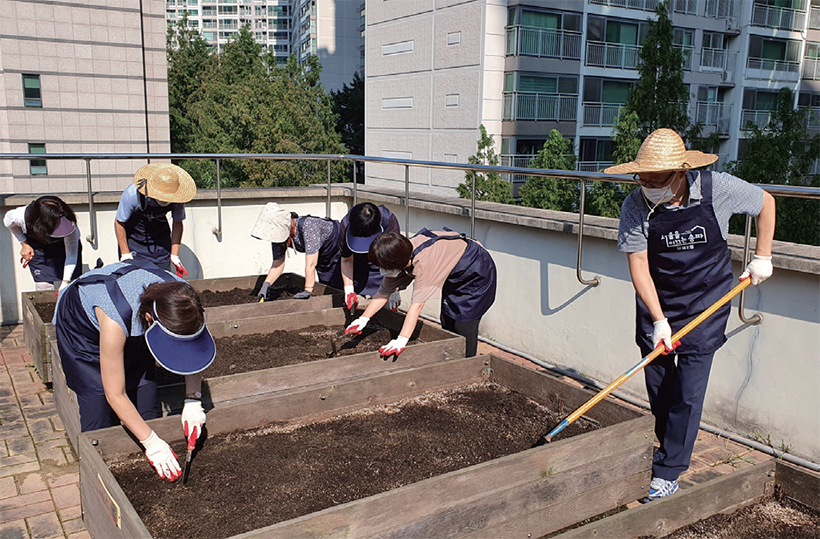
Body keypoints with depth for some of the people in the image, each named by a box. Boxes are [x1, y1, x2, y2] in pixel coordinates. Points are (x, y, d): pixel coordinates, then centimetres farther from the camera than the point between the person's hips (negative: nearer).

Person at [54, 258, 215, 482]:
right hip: (82, 326, -4)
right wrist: (152, 442, -30)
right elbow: (115, 395, -35)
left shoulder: (180, 301, -34)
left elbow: (193, 348, -11)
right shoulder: (116, 319, -46)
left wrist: (193, 400, -21)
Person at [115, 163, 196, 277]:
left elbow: (177, 224, -7)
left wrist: (174, 255, -9)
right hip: (133, 236, -2)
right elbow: (119, 223, -17)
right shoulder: (132, 194, -33)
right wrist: (125, 254, -14)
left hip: (160, 236, 2)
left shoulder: (177, 200, -26)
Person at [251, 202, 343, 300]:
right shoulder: (278, 234, -19)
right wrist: (266, 284, -27)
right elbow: (278, 264, -13)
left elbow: (311, 264, -43)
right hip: (323, 258, 7)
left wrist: (308, 290, -45)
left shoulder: (307, 226, -41)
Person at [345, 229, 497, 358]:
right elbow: (384, 292, -7)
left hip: (476, 270, -9)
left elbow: (417, 304, -45)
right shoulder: (402, 256, -14)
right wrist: (363, 319, -14)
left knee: (463, 324, -10)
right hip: (454, 277, 9)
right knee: (447, 322, 12)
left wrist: (401, 340, -49)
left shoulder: (423, 262, -40)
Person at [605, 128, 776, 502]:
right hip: (656, 303, 2)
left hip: (706, 302, -1)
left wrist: (762, 257, 5)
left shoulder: (717, 188, -16)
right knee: (658, 384, 8)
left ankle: (668, 473, 5)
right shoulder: (635, 207, -17)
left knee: (688, 390, -5)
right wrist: (658, 321, -21)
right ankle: (671, 448, 32)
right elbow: (638, 268, -16)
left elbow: (765, 203, 5)